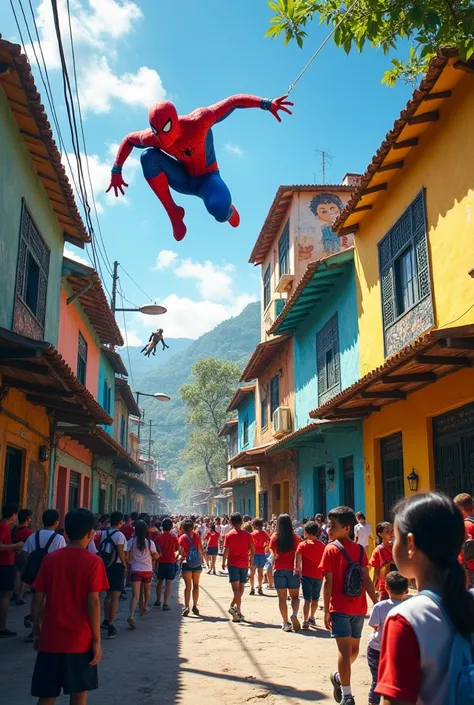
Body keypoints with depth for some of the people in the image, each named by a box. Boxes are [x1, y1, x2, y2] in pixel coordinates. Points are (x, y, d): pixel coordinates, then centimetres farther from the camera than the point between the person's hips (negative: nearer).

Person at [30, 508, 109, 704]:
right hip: (80, 640, -3)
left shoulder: (50, 559, 0)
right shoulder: (93, 562, -10)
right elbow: (93, 602, -14)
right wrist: (96, 639, -7)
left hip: (50, 639, 3)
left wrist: (37, 632, 12)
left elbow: (38, 598, 1)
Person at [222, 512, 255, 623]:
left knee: (236, 588, -4)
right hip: (244, 564, 2)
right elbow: (253, 550, 0)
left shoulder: (229, 535, -6)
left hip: (233, 563, -2)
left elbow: (226, 550, -9)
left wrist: (223, 563, 2)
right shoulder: (247, 535, 0)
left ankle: (238, 611, -15)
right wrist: (251, 560, 14)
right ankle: (233, 606, 16)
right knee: (241, 587, 16)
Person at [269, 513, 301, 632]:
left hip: (279, 569, 0)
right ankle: (294, 614, -12)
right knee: (295, 596, 13)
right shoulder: (295, 537, -3)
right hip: (292, 569, 0)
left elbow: (273, 553, 0)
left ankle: (285, 623, 5)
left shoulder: (274, 537, -4)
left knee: (282, 598, 7)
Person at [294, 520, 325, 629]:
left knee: (307, 599, 1)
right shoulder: (322, 545, 4)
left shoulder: (303, 544, -5)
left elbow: (298, 557, -16)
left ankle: (305, 621, -1)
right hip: (319, 575, 3)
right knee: (315, 598, 18)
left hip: (307, 575, -3)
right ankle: (312, 617, 34)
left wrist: (297, 568, -7)